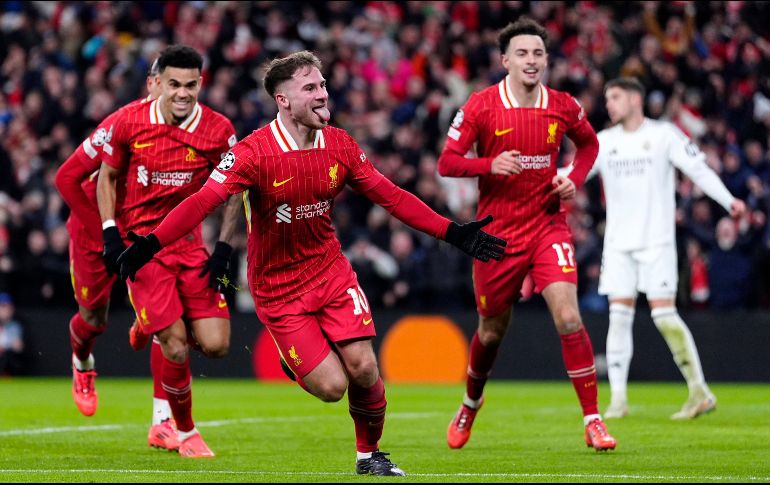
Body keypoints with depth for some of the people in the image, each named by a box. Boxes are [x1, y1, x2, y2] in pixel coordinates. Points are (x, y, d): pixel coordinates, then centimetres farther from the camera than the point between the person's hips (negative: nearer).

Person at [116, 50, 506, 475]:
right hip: (278, 288, -4)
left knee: (363, 369, -10)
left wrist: (453, 233, 0)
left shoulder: (340, 145, -3)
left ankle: (369, 454, 16)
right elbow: (203, 201, -27)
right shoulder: (254, 153, -19)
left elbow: (389, 196, 4)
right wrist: (149, 244, -40)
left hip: (331, 272, 4)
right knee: (332, 386, -12)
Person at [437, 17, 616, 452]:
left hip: (548, 226, 1)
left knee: (569, 318, -17)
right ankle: (471, 404, 40)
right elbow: (447, 162, -8)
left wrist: (575, 179, 0)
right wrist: (490, 164, -26)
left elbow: (589, 143, 19)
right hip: (497, 232, -1)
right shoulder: (481, 106, -8)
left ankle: (593, 420, -10)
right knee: (492, 331, 11)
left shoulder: (563, 107, -1)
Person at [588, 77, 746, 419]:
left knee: (664, 314, -10)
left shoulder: (663, 134, -1)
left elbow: (698, 169, -6)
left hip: (656, 241, -4)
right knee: (619, 315, -2)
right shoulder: (604, 142, 9)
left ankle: (700, 392, -1)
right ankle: (618, 399, 1)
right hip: (618, 243, 4)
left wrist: (728, 201, -19)